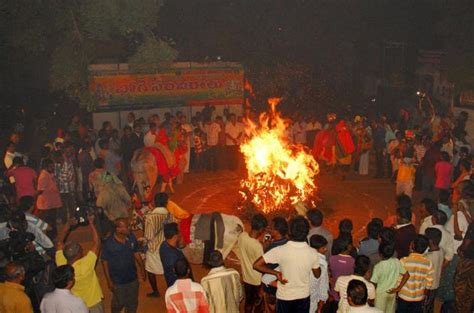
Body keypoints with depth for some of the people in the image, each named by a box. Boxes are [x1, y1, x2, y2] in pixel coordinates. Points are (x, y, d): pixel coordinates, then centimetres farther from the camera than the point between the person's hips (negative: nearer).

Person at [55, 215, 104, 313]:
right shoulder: (85, 264, -37)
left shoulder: (61, 265, -25)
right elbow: (96, 242, -29)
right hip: (93, 304, -4)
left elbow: (59, 244, -8)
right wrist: (91, 223, -21)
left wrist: (67, 226, -8)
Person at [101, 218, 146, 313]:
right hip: (118, 281, -4)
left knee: (133, 302, 20)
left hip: (133, 278, 4)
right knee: (118, 303, 17)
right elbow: (105, 262, -13)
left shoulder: (131, 237, -12)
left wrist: (142, 268, 7)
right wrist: (109, 281, -10)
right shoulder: (108, 243, -24)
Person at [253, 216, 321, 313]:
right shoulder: (312, 253, -17)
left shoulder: (280, 251, -24)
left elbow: (256, 265, -24)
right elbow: (317, 275, -1)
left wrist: (276, 273, -14)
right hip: (303, 297, 2)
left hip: (284, 297, -2)